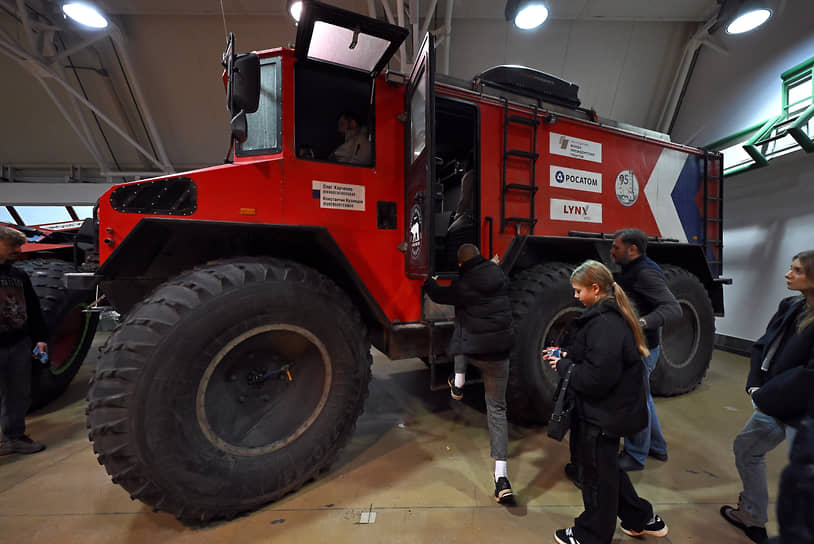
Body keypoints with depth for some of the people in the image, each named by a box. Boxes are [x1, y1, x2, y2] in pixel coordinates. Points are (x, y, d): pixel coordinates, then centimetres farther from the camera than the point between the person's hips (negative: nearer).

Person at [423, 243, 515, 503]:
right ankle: (501, 475, 10)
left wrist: (428, 281, 27)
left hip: (474, 352, -4)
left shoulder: (463, 285, -10)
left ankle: (458, 384, 34)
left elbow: (439, 295, 8)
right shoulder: (499, 275, 3)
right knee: (497, 408, 12)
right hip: (500, 351, 4)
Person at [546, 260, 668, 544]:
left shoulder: (605, 324, -27)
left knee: (598, 473, 12)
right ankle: (642, 519, 44)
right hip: (611, 407, 9)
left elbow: (596, 377, -29)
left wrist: (564, 367, -15)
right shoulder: (612, 315, 5)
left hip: (603, 414, -9)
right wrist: (567, 355, 2)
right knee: (607, 467, 27)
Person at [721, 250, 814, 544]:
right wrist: (755, 385, -7)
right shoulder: (790, 307, 3)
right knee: (746, 448, 20)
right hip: (776, 404, 8)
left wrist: (765, 396, -17)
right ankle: (753, 517, 39)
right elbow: (762, 346, 5)